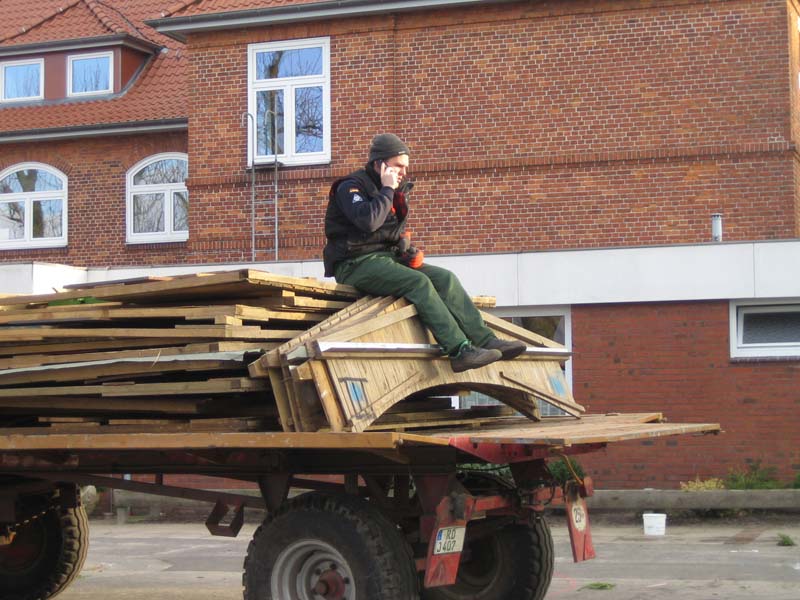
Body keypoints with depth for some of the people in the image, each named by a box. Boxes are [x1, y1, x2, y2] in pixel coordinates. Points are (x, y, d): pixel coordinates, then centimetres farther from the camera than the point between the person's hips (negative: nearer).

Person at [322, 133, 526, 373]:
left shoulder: (397, 190, 17)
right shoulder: (350, 187, -8)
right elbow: (368, 222, -28)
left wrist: (407, 249, 6)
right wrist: (387, 189, -16)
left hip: (387, 258, 8)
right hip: (356, 264, -8)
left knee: (445, 279, -10)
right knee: (418, 282, -29)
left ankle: (486, 341, -15)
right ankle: (460, 351, -35)